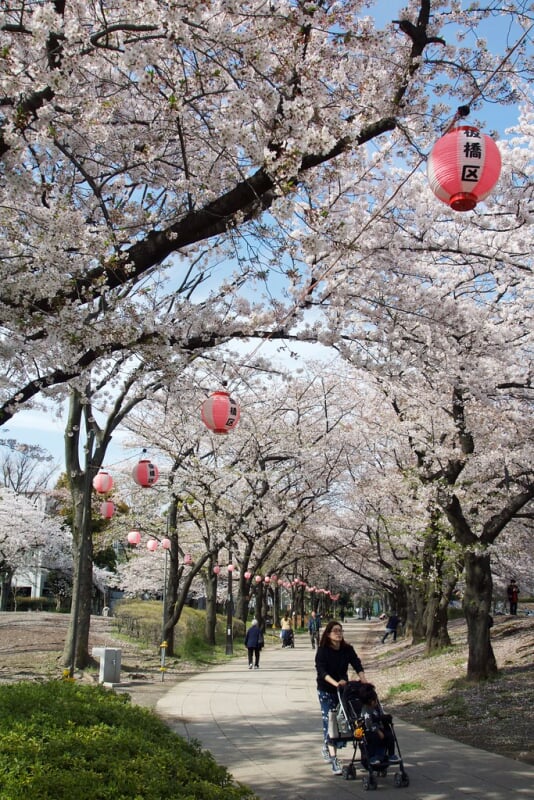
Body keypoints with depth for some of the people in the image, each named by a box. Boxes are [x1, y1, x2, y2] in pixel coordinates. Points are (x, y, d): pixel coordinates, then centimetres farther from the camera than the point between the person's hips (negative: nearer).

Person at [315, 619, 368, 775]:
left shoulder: (347, 649, -3)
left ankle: (326, 747, 39)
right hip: (326, 690, -4)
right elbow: (321, 670, -26)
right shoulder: (322, 650, -15)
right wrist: (335, 683, -39)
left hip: (343, 688, 4)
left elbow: (356, 663, -13)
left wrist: (363, 678, -32)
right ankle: (333, 760, -14)